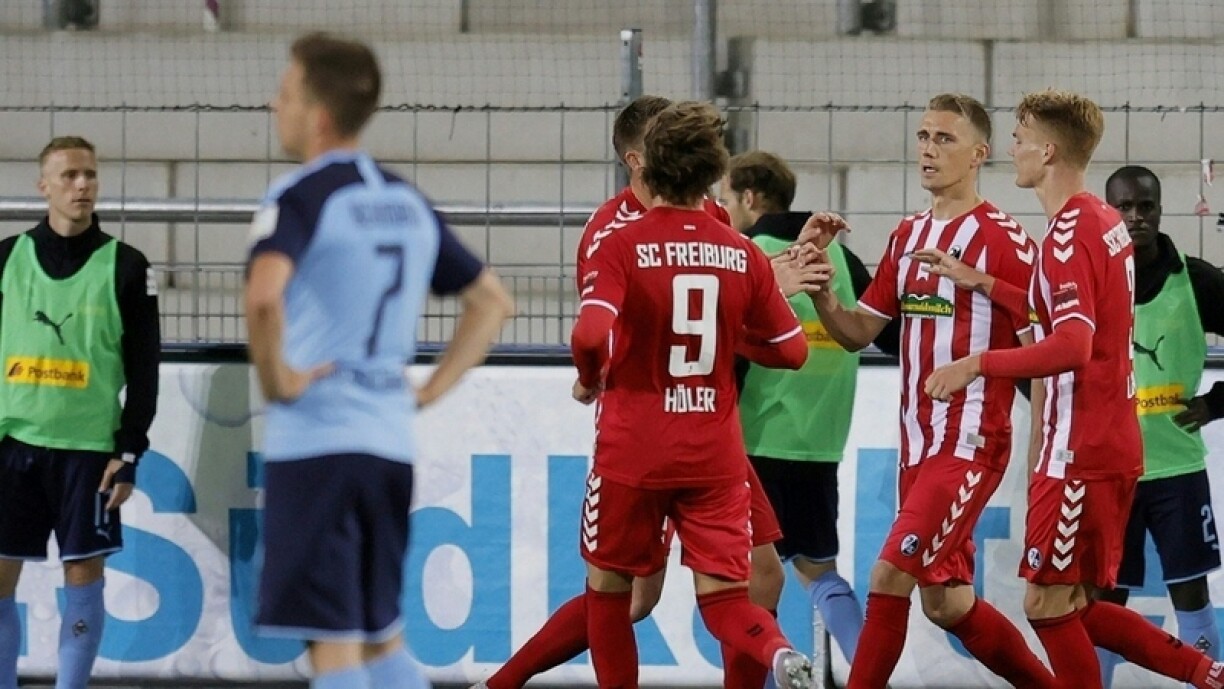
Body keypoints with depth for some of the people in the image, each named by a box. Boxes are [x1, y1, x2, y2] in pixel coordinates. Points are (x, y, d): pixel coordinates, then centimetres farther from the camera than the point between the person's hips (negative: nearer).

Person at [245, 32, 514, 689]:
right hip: (392, 444, 7)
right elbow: (492, 301, 22)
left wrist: (274, 379, -14)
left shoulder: (300, 197, -10)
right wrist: (430, 389, 16)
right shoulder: (407, 203, 13)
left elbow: (263, 297, -30)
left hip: (315, 441, -7)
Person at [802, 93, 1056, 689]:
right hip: (917, 444, 8)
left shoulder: (1003, 240, -10)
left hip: (971, 445, -8)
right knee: (945, 602, 13)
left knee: (890, 576, -17)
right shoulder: (908, 236, 12)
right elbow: (858, 332, 13)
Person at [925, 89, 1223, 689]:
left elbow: (1073, 346, -28)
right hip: (1110, 444, 10)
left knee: (1048, 603, -4)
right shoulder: (1105, 223, 13)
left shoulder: (1070, 233, -16)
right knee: (1072, 605, 14)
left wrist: (978, 364, -31)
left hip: (1081, 453, -10)